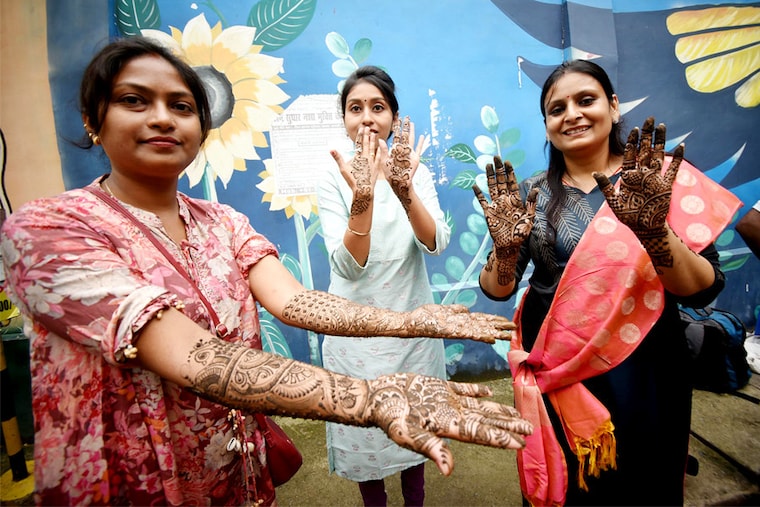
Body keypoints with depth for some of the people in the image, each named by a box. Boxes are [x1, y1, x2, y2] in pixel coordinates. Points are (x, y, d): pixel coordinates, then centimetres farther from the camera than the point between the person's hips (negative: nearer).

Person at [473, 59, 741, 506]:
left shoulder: (664, 178, -6)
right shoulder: (532, 193, -2)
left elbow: (704, 291, -13)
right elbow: (497, 291, -5)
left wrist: (653, 231, -31)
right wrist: (506, 249, -25)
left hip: (641, 373, 0)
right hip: (552, 374, 1)